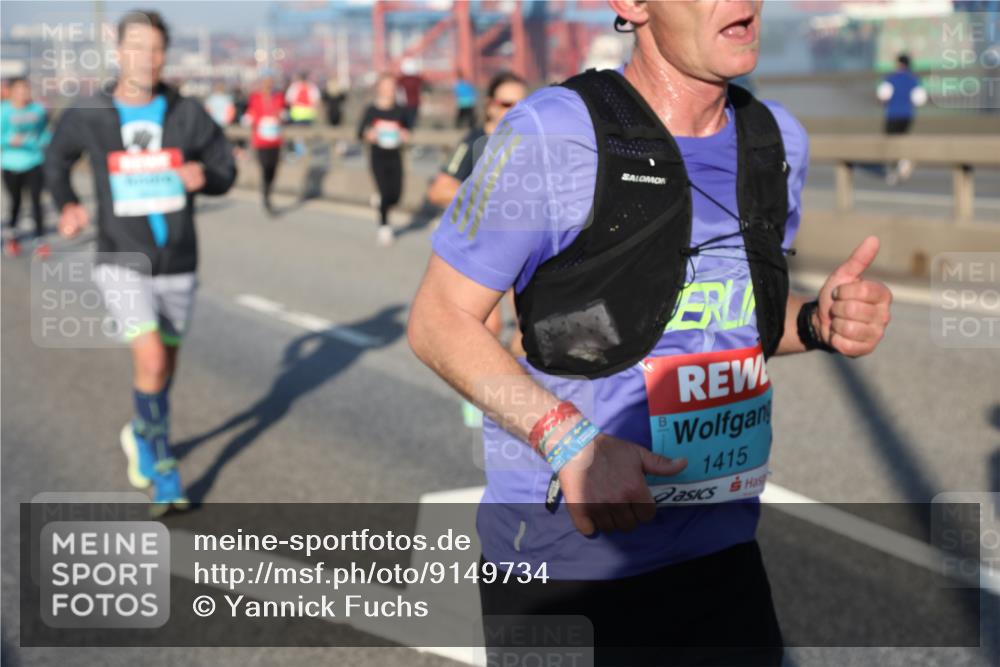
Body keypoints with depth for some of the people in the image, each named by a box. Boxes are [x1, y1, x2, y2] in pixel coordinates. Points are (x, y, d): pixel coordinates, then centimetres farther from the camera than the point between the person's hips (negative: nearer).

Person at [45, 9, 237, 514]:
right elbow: (56, 159, 13)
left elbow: (225, 170, 5)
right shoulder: (87, 117, -6)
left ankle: (141, 436, 44)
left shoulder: (188, 115, -5)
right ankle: (162, 470, -2)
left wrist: (203, 177, -18)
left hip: (178, 265, 3)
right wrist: (66, 205, -3)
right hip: (121, 264, -2)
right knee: (152, 359, -19)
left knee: (164, 364, 15)